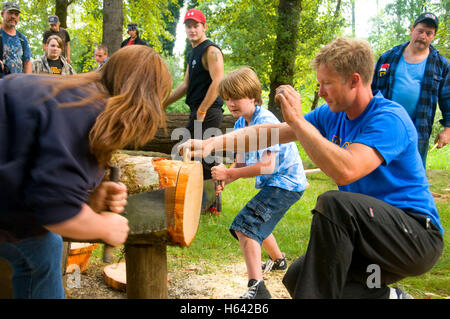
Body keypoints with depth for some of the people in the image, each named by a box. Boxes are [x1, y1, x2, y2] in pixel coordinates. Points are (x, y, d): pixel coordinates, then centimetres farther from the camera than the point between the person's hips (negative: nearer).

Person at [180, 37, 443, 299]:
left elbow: (345, 170, -36)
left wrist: (297, 120, -28)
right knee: (296, 278, -3)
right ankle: (387, 295, 8)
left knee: (333, 203, -32)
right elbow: (269, 133, 4)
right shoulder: (332, 116, 4)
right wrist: (212, 144, -4)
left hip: (417, 234, -8)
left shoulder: (389, 118, -20)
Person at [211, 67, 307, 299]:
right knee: (258, 223, 30)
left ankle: (257, 288, -28)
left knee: (244, 226, -22)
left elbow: (267, 166, -31)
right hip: (272, 184, 11)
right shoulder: (240, 123, 5)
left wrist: (228, 173, -25)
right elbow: (242, 163, 5)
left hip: (285, 182, -11)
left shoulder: (264, 121, -23)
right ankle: (278, 260, 58)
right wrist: (224, 181, -15)